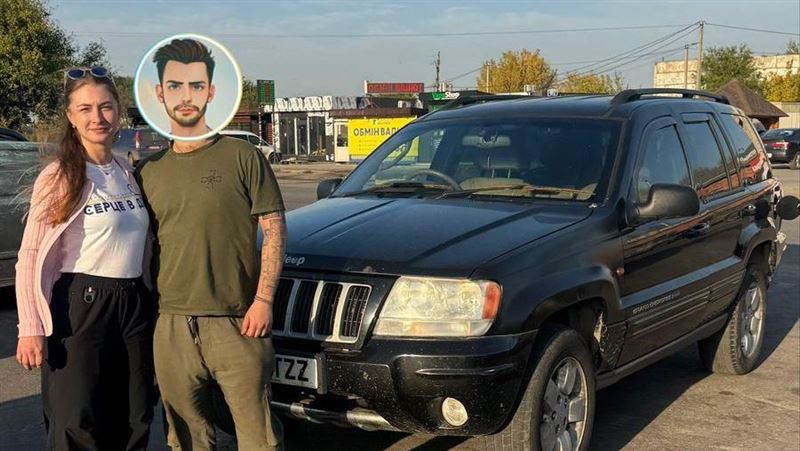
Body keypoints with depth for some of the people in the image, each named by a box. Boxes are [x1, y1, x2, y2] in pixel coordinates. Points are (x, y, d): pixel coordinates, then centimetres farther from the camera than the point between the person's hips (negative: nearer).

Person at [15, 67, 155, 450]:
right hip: (81, 305, -6)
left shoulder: (128, 173, 12)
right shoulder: (59, 176, -7)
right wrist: (31, 328, -18)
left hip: (134, 304, 6)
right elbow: (30, 256, -11)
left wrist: (147, 298, 11)